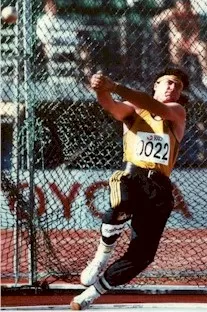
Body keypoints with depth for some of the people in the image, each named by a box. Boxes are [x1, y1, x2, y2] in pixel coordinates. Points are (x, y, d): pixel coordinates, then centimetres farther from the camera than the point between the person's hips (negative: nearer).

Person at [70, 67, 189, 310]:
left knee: (141, 256, -5)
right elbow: (110, 105, -8)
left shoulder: (177, 112, 12)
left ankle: (94, 290, 14)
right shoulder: (132, 110, 14)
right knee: (121, 209, -40)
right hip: (131, 176, -2)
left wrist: (115, 87, -25)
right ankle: (102, 256, -14)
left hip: (159, 186, 2)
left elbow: (157, 109, -10)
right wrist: (101, 90, -36)